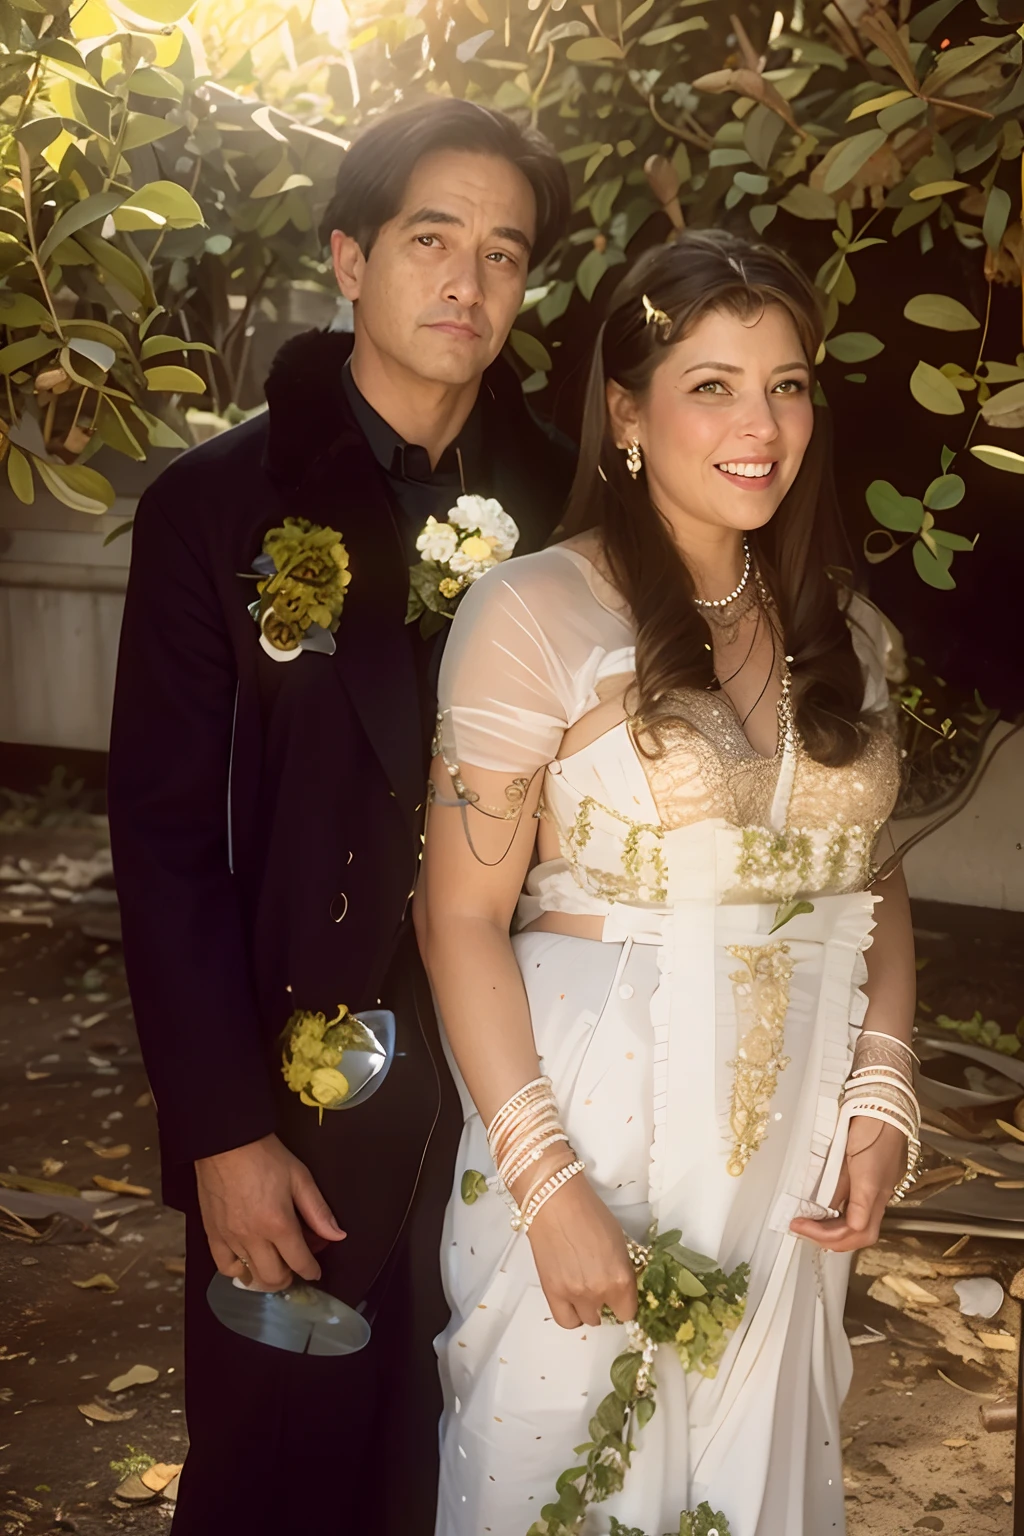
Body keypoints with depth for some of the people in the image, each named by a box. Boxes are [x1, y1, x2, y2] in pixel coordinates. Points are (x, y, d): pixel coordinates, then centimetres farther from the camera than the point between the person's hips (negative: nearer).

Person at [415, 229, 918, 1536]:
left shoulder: (843, 633, 6)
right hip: (595, 1129, -4)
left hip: (795, 1158, 5)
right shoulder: (535, 612, -12)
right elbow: (461, 914, -13)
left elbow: (872, 882, 11)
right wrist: (547, 1179, -17)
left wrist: (882, 1101, -3)